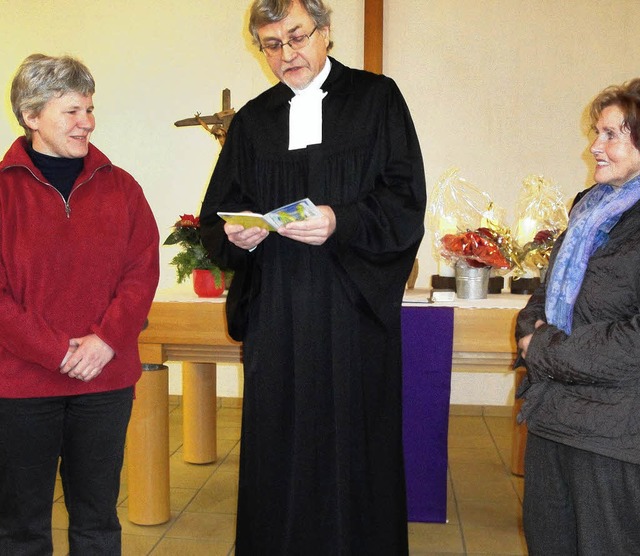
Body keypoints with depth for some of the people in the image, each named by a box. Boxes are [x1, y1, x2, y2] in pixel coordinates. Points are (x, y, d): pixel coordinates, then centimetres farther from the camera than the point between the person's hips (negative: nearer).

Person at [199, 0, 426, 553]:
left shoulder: (377, 99, 5)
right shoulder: (251, 121, 14)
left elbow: (407, 200, -3)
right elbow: (215, 218, 12)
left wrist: (341, 221, -19)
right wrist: (234, 235, -10)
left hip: (355, 312, -2)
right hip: (275, 316, 3)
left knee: (354, 446, 2)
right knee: (275, 448, 6)